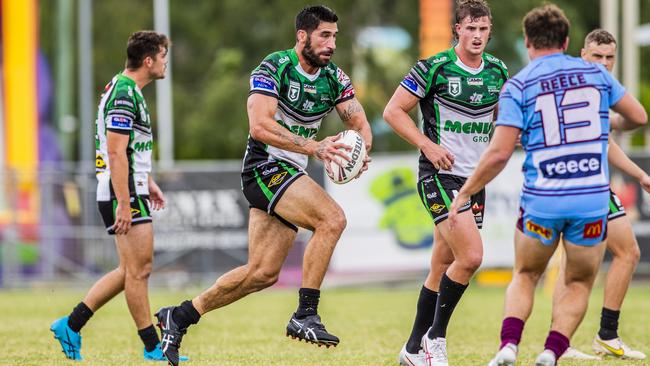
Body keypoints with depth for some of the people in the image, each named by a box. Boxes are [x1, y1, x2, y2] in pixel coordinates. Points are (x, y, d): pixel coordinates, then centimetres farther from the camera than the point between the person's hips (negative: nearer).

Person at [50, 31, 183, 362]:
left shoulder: (127, 91, 17)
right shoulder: (124, 94, -16)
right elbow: (115, 152, -21)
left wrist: (148, 182, 29)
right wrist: (123, 203, -24)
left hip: (128, 191, 11)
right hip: (125, 195, -11)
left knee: (130, 270, 12)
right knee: (138, 269, -4)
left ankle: (71, 325, 13)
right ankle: (153, 347, 1)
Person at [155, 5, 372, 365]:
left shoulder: (334, 78, 7)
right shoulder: (273, 68, -14)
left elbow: (360, 125, 10)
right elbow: (259, 125, -25)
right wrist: (314, 147, -32)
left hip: (290, 174, 8)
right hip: (265, 165, -8)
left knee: (263, 272, 4)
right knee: (332, 218, -26)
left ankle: (179, 317, 16)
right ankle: (305, 315, -22)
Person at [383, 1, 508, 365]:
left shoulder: (498, 71, 7)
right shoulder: (434, 68, -10)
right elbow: (393, 110, -7)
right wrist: (427, 144, -16)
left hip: (475, 179, 6)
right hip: (441, 175, -6)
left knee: (442, 268, 10)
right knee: (471, 255, -20)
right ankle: (435, 337, -5)